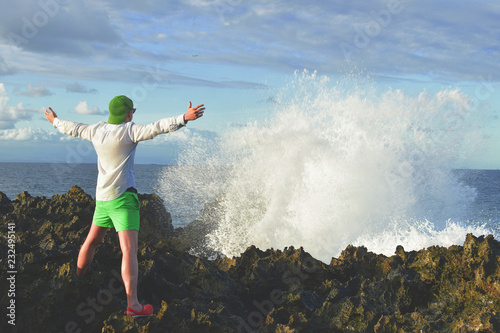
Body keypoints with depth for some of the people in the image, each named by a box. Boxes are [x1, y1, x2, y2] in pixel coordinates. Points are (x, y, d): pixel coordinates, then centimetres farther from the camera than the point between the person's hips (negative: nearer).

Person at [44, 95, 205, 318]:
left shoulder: (97, 130, 8)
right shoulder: (128, 131, -11)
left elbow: (74, 129, 26)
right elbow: (156, 128, -26)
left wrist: (55, 122, 45)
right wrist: (184, 118, -34)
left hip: (102, 197, 7)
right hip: (123, 198, -7)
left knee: (92, 241, 25)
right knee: (129, 250, -13)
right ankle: (132, 305, -20)